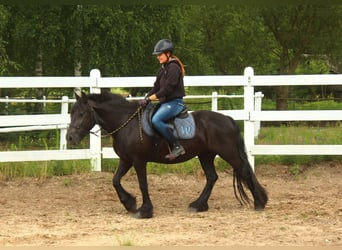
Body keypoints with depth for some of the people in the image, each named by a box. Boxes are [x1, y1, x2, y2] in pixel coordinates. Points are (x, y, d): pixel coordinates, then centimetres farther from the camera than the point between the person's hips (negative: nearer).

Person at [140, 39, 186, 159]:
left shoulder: (173, 68, -13)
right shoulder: (163, 69, 17)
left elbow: (167, 89, -19)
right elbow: (156, 87, 16)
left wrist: (150, 98, -19)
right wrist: (145, 100, 2)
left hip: (174, 102, -11)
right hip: (165, 103, 11)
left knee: (156, 120, -31)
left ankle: (177, 146, -27)